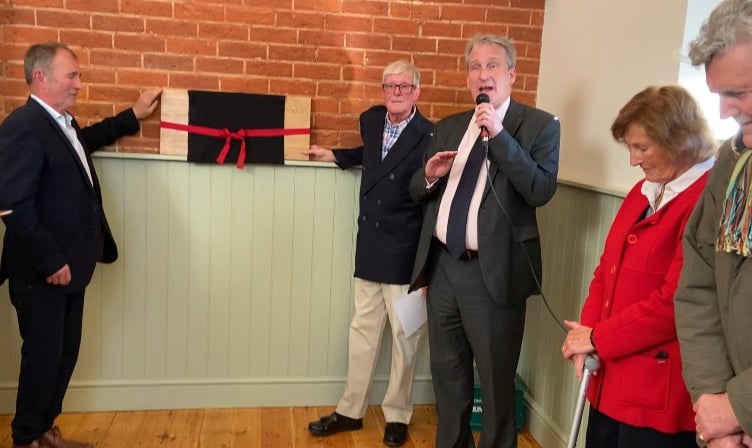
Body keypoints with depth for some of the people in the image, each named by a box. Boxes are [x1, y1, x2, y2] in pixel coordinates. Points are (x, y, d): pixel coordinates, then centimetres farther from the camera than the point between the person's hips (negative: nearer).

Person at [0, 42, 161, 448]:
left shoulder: (62, 123, 12)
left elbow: (89, 138, 37)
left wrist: (133, 115, 35)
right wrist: (50, 262, -21)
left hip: (68, 265, 9)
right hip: (43, 272, -9)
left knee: (65, 354, 17)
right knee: (43, 356, 5)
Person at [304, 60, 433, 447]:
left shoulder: (430, 136, -15)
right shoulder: (371, 120, 7)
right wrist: (331, 155, 29)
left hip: (406, 253, -6)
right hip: (369, 247, 6)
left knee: (403, 335, 7)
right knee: (362, 330, 14)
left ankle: (397, 416, 24)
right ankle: (350, 410, 26)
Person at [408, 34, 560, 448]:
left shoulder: (539, 125, -4)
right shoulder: (448, 127, 12)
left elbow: (541, 190, -18)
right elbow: (418, 191, 17)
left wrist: (499, 135, -22)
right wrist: (430, 176, -6)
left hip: (492, 272, -5)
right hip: (443, 266, 6)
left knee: (496, 380, 8)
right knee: (446, 373, 18)